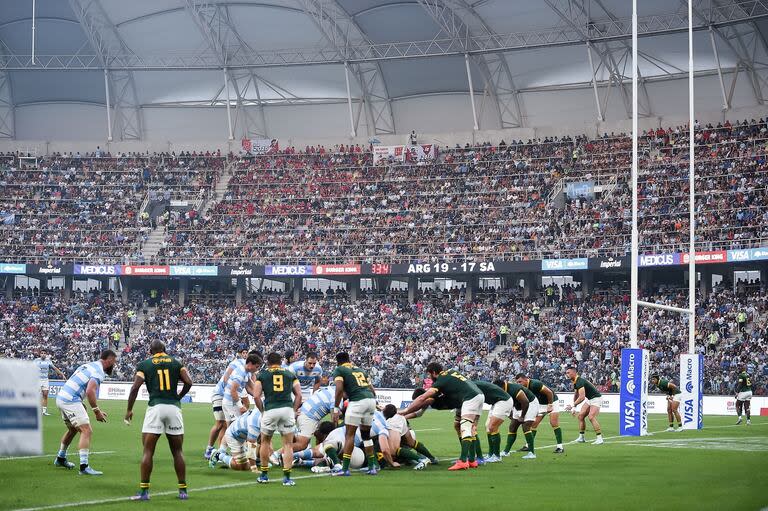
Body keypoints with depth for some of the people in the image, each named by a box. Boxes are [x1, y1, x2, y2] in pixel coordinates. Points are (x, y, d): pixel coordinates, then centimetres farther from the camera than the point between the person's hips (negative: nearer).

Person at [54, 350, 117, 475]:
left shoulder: (88, 366, 19)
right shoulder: (99, 371, -10)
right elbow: (90, 391, -24)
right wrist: (97, 411, -18)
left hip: (61, 398, 10)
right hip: (71, 401, -10)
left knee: (73, 429, 29)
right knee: (87, 431, -14)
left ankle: (60, 459, 45)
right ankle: (84, 466, -23)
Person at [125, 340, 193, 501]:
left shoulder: (144, 365, 7)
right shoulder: (176, 363, 12)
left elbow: (135, 388, -3)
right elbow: (188, 382, 1)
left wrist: (129, 410, 6)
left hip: (155, 408, -2)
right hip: (174, 407, 2)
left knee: (148, 451, 2)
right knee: (178, 451, 11)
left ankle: (144, 490, -3)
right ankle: (183, 490, 13)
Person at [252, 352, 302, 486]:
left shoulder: (262, 375, 12)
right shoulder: (290, 374, 18)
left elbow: (256, 396, 2)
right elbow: (299, 395, 9)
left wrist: (262, 411, 13)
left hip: (270, 410, -1)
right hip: (287, 409, 1)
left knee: (265, 442, 18)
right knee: (288, 444, 6)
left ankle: (264, 475, 23)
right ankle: (287, 477, -2)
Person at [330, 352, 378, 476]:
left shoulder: (339, 370, 7)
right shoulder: (360, 370, 26)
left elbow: (339, 389, -8)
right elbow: (372, 389, 24)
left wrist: (336, 409, -6)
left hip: (357, 401, -6)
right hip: (371, 399, 6)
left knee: (349, 434, -1)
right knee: (366, 434, 19)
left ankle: (345, 468, -6)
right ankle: (372, 467, 19)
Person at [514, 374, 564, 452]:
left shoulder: (535, 384, -32)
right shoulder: (525, 388, -7)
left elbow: (549, 392, -29)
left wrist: (550, 405, -21)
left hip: (552, 402, -8)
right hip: (541, 404, 8)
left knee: (554, 423, -17)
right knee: (534, 423, 2)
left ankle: (560, 447, -14)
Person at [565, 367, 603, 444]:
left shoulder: (580, 382, -26)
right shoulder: (575, 382, 6)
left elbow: (582, 397, -35)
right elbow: (576, 395, 19)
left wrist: (572, 405, -30)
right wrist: (574, 408, 14)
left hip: (596, 398, -10)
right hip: (589, 399, 10)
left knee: (591, 417, -23)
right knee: (580, 416, 6)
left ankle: (599, 438, -22)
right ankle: (581, 437, 12)